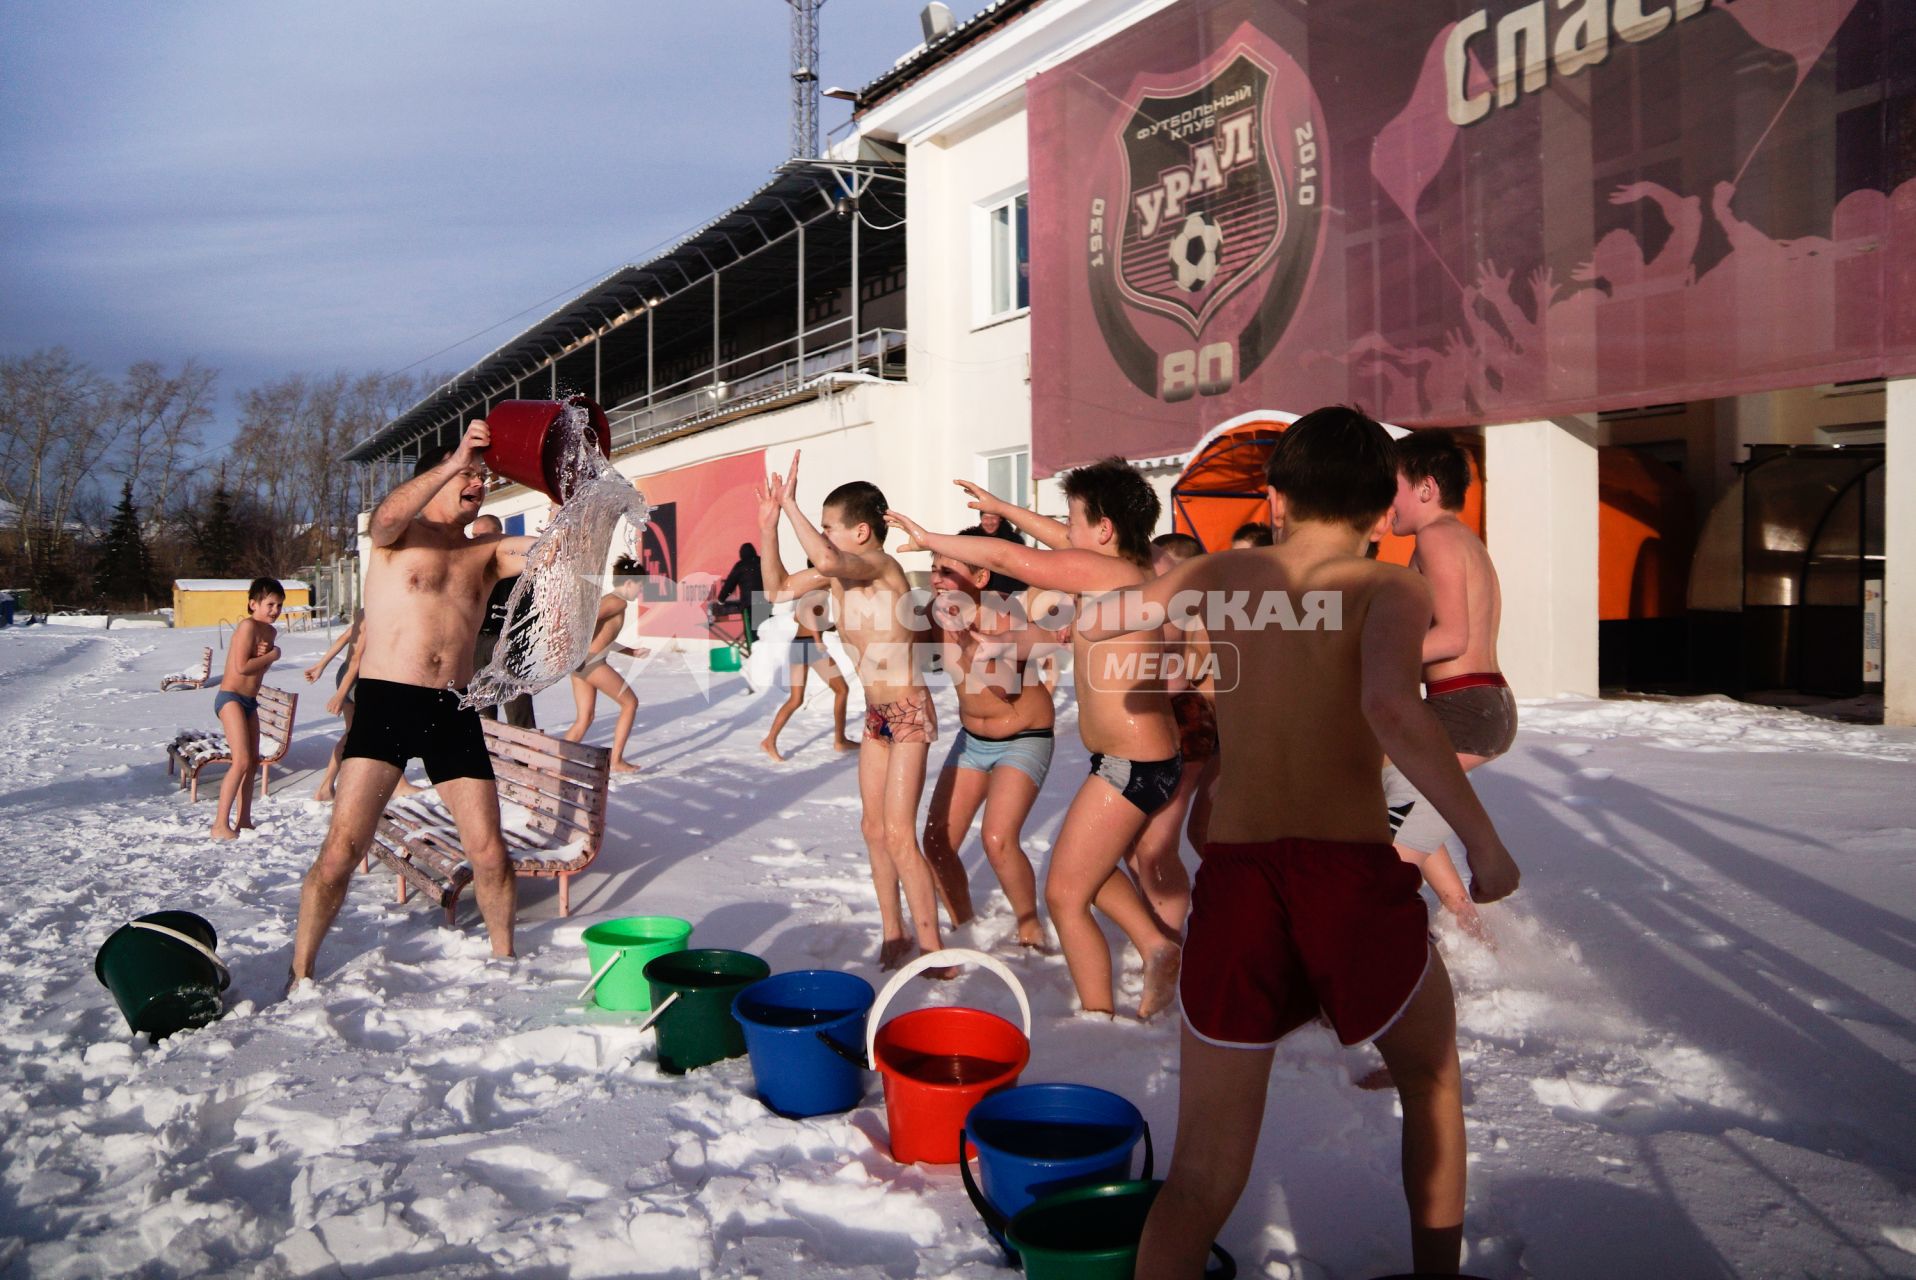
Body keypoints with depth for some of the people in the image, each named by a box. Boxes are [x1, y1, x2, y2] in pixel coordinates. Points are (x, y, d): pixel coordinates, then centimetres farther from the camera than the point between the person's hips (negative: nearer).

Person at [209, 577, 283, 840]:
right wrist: (272, 656, -11)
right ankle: (220, 825, -13)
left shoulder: (270, 631, 11)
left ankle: (243, 820, 24)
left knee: (253, 761, 14)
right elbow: (241, 666, -23)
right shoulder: (248, 625, -16)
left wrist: (265, 655, -7)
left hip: (250, 700, 10)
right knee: (242, 761, -16)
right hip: (231, 698, -10)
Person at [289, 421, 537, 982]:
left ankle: (504, 956, 22)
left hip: (454, 711, 3)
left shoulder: (488, 552, 15)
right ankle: (301, 971, 9)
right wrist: (453, 462, -28)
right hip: (386, 702, -3)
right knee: (342, 847, -8)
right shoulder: (399, 535, 6)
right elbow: (385, 519, -19)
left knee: (488, 852, 1)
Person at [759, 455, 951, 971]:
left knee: (899, 834, -11)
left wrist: (790, 504, -33)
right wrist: (769, 527, 0)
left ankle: (933, 950, -1)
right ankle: (894, 933, 26)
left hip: (910, 715, -9)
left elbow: (826, 560, -42)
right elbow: (779, 588, 13)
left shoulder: (881, 566, -21)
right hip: (876, 715, 9)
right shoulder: (839, 573, 3)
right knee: (874, 828, 13)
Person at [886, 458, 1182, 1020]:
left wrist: (929, 539, -3)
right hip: (1151, 758, 10)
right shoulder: (1134, 568, 6)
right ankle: (1156, 946, 21)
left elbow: (1006, 556, -17)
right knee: (1087, 865, 28)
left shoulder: (1104, 572, -21)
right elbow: (1064, 543, 22)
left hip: (1131, 767, -10)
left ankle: (1099, 1019, 9)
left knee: (1064, 894, 1)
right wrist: (1000, 507, 31)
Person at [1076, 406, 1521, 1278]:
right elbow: (1390, 707, -23)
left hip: (1234, 879, 2)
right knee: (1431, 1081, 30)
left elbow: (1092, 623, 23)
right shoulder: (1388, 588, -3)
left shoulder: (1216, 577, 9)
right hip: (1353, 877, -2)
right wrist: (1484, 842, -14)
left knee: (1202, 1177, 9)